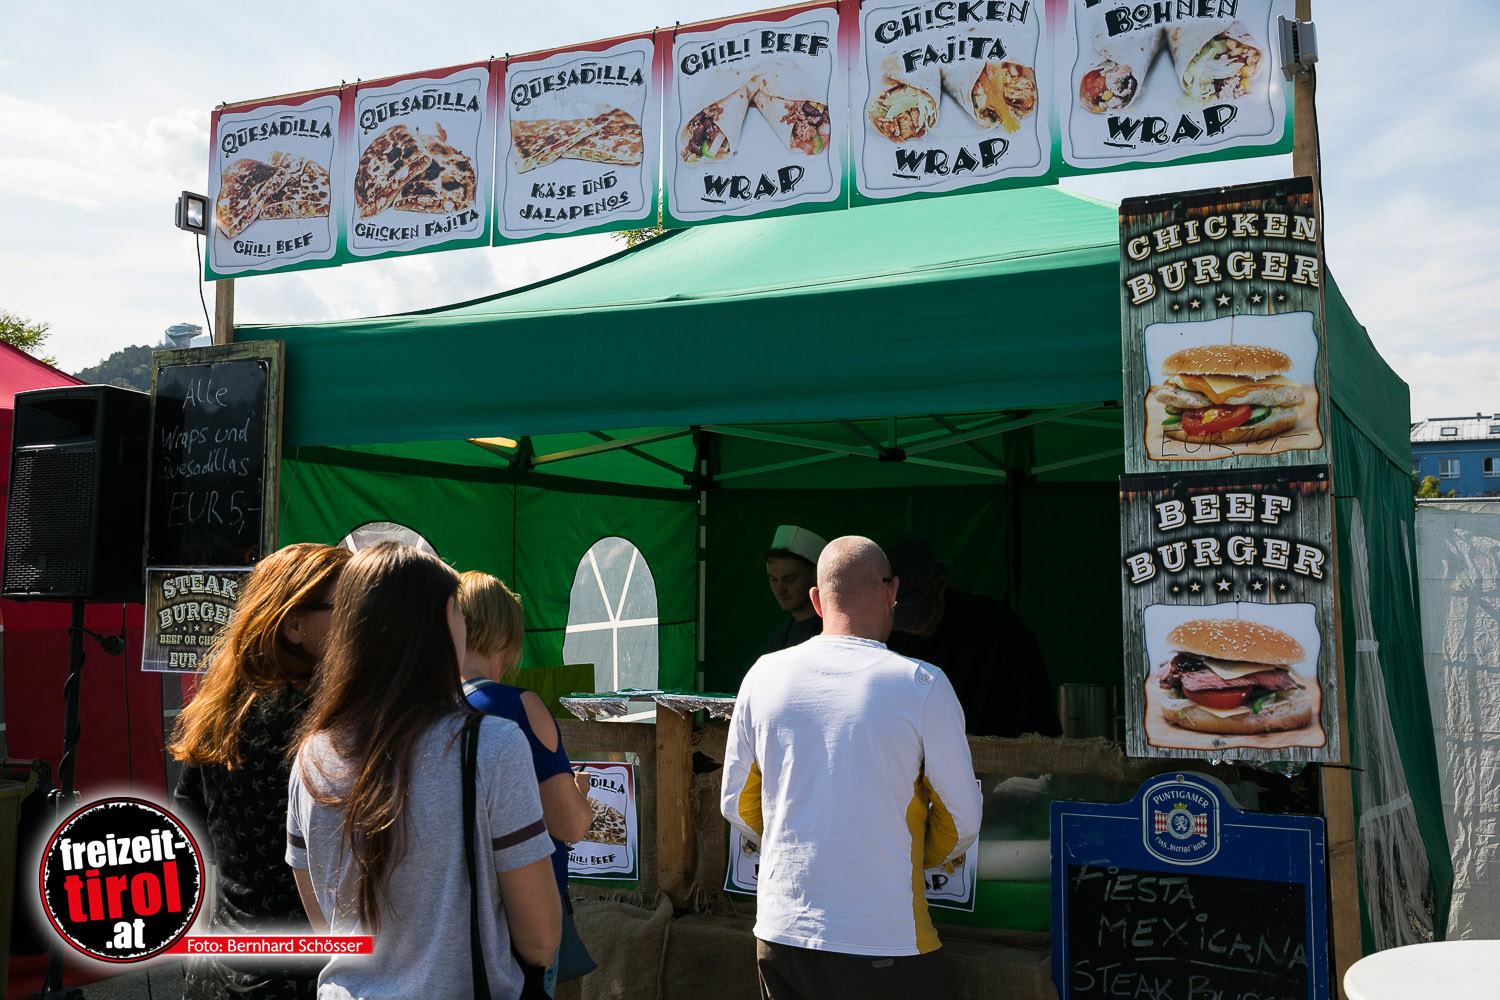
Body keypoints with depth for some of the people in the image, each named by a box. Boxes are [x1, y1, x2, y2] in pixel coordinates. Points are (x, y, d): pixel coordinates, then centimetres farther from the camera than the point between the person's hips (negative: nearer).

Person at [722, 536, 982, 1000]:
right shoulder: (923, 685, -11)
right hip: (885, 942, -3)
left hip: (780, 932, 4)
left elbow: (737, 806, 7)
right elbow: (962, 819, -5)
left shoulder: (763, 675, -2)